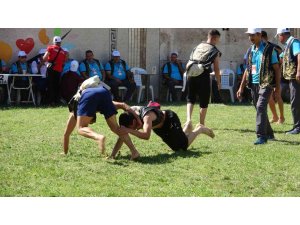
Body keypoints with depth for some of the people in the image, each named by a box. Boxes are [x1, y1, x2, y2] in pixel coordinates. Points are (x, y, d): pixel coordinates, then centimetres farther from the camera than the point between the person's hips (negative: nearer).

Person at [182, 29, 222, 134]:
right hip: (204, 76, -4)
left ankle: (188, 120, -8)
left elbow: (188, 64, 12)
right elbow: (216, 69, -2)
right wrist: (219, 83, 7)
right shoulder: (215, 51, 0)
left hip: (192, 75, 4)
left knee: (190, 99, 14)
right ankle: (201, 124, 17)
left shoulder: (198, 47, 14)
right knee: (204, 102, 10)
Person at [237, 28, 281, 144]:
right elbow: (247, 70, 18)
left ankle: (261, 136, -19)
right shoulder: (251, 50, 12)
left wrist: (278, 87, -9)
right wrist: (241, 87, 15)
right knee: (260, 109, 11)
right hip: (253, 84, 7)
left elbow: (277, 69, -5)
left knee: (261, 107, -20)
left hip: (266, 84, -6)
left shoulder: (269, 49, -6)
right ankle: (269, 134, 26)